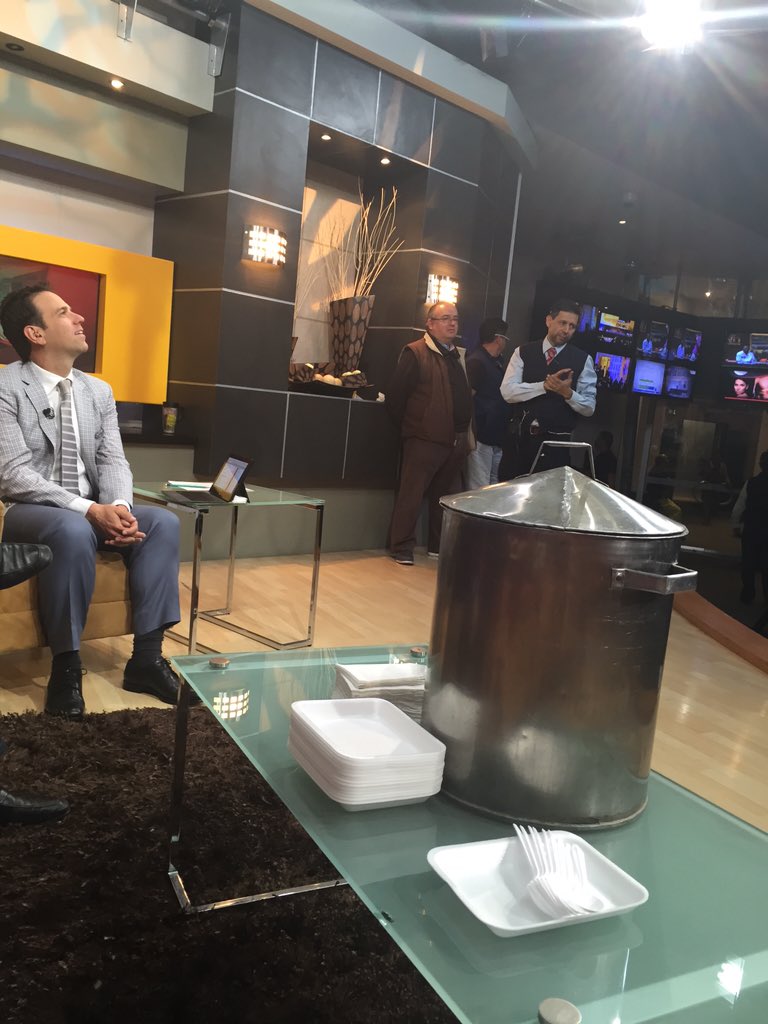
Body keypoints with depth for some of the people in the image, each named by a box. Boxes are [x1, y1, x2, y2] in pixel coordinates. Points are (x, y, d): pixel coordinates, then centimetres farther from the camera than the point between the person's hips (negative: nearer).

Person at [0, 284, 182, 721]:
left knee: (164, 522, -16)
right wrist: (89, 510, -28)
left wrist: (117, 507, -20)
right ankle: (66, 665, -22)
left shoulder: (99, 391, 10)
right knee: (74, 531, -38)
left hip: (92, 512, 6)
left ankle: (146, 656, -13)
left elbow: (113, 461, 3)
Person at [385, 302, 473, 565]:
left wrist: (464, 432, 9)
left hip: (457, 440, 7)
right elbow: (395, 397, -9)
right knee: (411, 494, -2)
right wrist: (409, 427, -3)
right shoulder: (415, 353, -6)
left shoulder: (459, 355, 16)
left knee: (446, 495, 15)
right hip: (425, 440, -7)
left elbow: (466, 396, 17)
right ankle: (402, 549, 8)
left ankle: (440, 545, 28)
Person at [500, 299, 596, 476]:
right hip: (522, 438, 1)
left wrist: (568, 392, -20)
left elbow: (589, 407, -1)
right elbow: (508, 391, -8)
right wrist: (545, 385, -18)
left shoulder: (583, 360, 0)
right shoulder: (523, 352, 3)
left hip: (558, 442, -1)